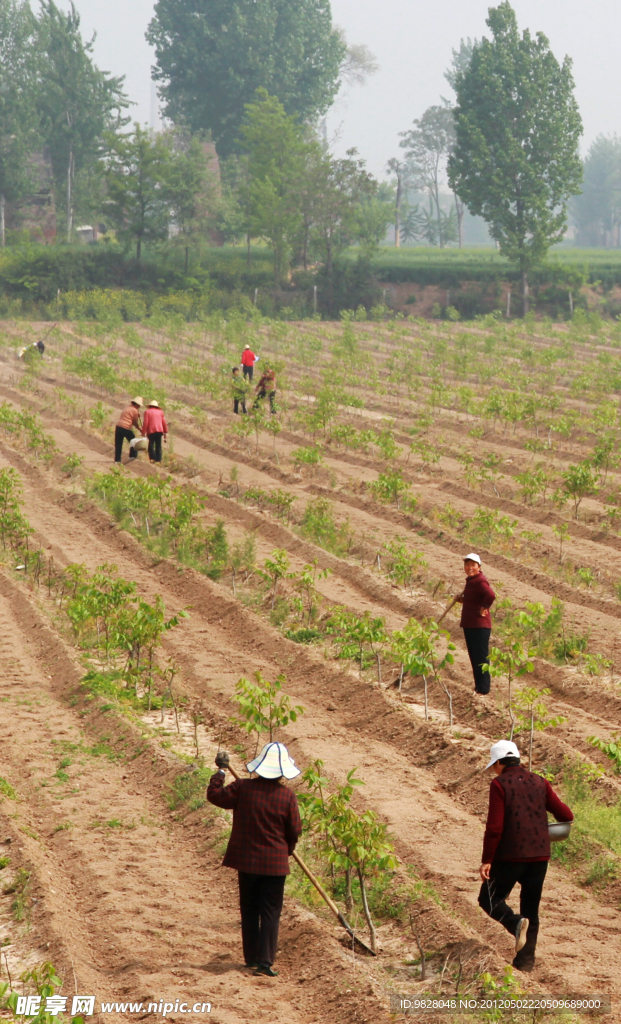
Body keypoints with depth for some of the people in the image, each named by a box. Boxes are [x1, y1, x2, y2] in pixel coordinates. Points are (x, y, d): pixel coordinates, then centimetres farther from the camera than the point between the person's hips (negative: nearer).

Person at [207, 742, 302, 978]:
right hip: (275, 863, -2)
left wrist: (221, 770, 15)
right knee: (270, 912, 3)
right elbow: (294, 830, -2)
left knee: (249, 910, 15)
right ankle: (264, 961, -3)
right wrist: (287, 850, 18)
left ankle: (251, 958, 20)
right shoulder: (287, 796, -10)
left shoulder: (243, 788, -9)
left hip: (246, 861, 2)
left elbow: (214, 795, 2)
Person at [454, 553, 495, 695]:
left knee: (480, 657, -5)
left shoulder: (480, 581, -17)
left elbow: (491, 595, -34)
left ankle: (483, 689, -1)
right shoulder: (470, 581, 13)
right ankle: (478, 687, 22)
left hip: (479, 626, -10)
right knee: (474, 657, 15)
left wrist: (483, 609, -21)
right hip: (469, 624, 10)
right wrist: (461, 599, 7)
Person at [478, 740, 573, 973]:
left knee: (489, 900, 9)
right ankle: (526, 960, 9)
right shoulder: (539, 782, 8)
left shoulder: (500, 784, -6)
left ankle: (516, 923, -18)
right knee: (531, 909, 13)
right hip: (539, 855, 5)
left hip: (510, 856, -5)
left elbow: (494, 827, -13)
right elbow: (566, 815, 4)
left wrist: (486, 860, -9)